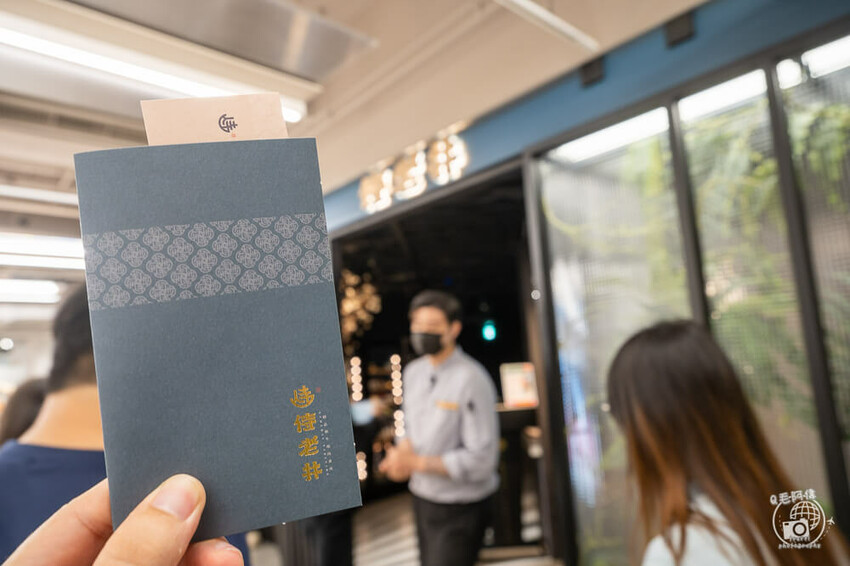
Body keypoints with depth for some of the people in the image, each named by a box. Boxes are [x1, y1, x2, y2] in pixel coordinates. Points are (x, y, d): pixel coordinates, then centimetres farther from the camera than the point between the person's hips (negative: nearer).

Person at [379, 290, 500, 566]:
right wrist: (403, 451, -7)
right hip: (422, 499, 7)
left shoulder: (471, 379, -21)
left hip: (460, 510, -7)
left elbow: (480, 460, -20)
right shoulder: (413, 371, 2)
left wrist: (417, 462, -19)